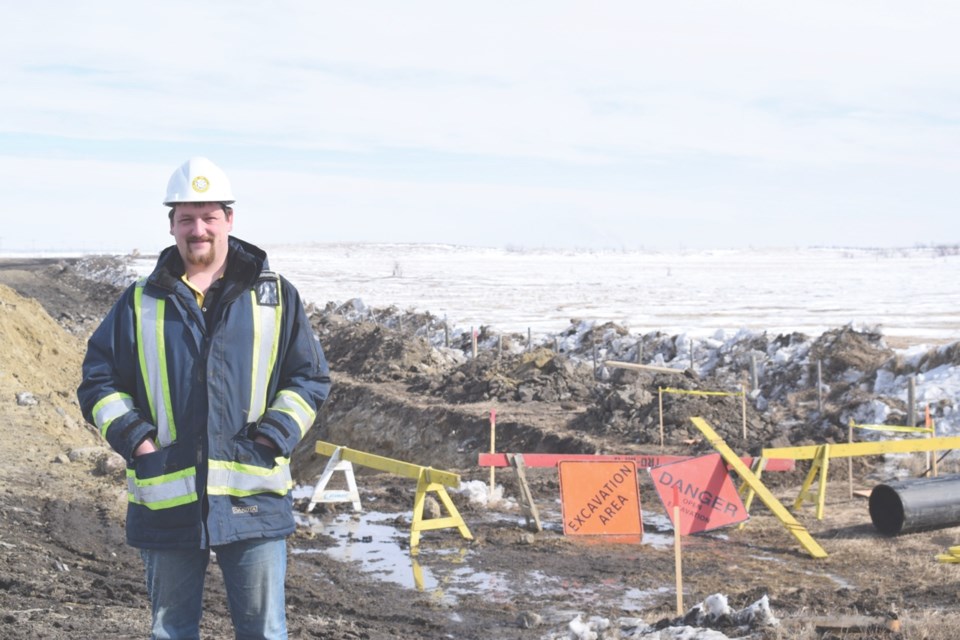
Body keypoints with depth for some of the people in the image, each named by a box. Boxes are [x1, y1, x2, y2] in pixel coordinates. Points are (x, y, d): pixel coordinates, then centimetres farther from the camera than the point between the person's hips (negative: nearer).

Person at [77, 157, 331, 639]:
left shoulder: (276, 298, 5)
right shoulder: (140, 304, 7)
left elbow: (311, 378, 7)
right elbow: (98, 379, 9)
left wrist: (272, 439, -6)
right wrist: (135, 439, -5)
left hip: (254, 497, -1)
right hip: (167, 499, 1)